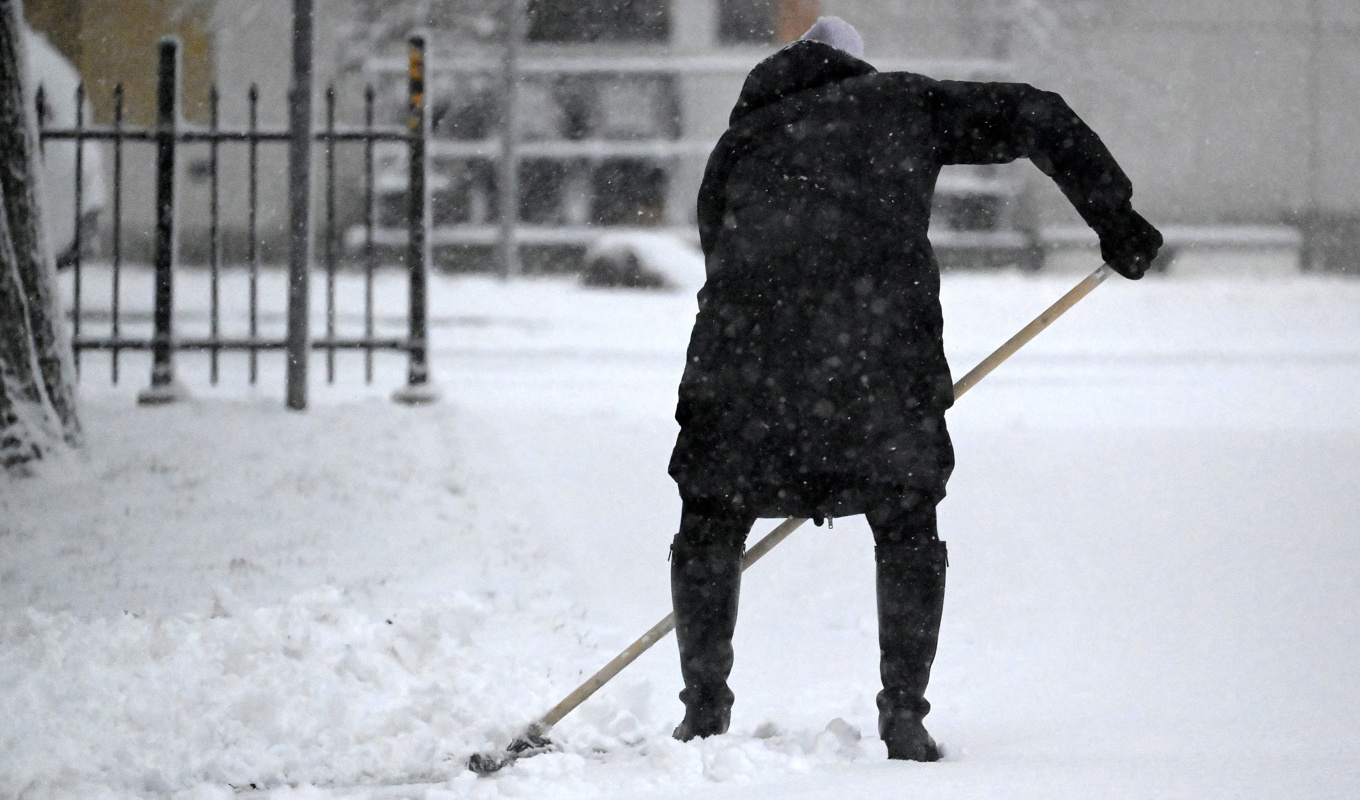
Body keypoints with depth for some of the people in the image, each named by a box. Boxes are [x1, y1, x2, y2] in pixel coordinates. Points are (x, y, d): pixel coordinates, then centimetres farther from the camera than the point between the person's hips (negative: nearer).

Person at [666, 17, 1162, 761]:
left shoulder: (737, 146, 29)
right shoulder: (903, 101, 26)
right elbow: (1036, 118, 19)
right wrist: (1113, 216, 26)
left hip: (748, 339, 1)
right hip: (880, 333, -1)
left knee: (711, 522, 18)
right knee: (906, 528, 15)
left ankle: (704, 712, 17)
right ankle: (903, 717, 9)